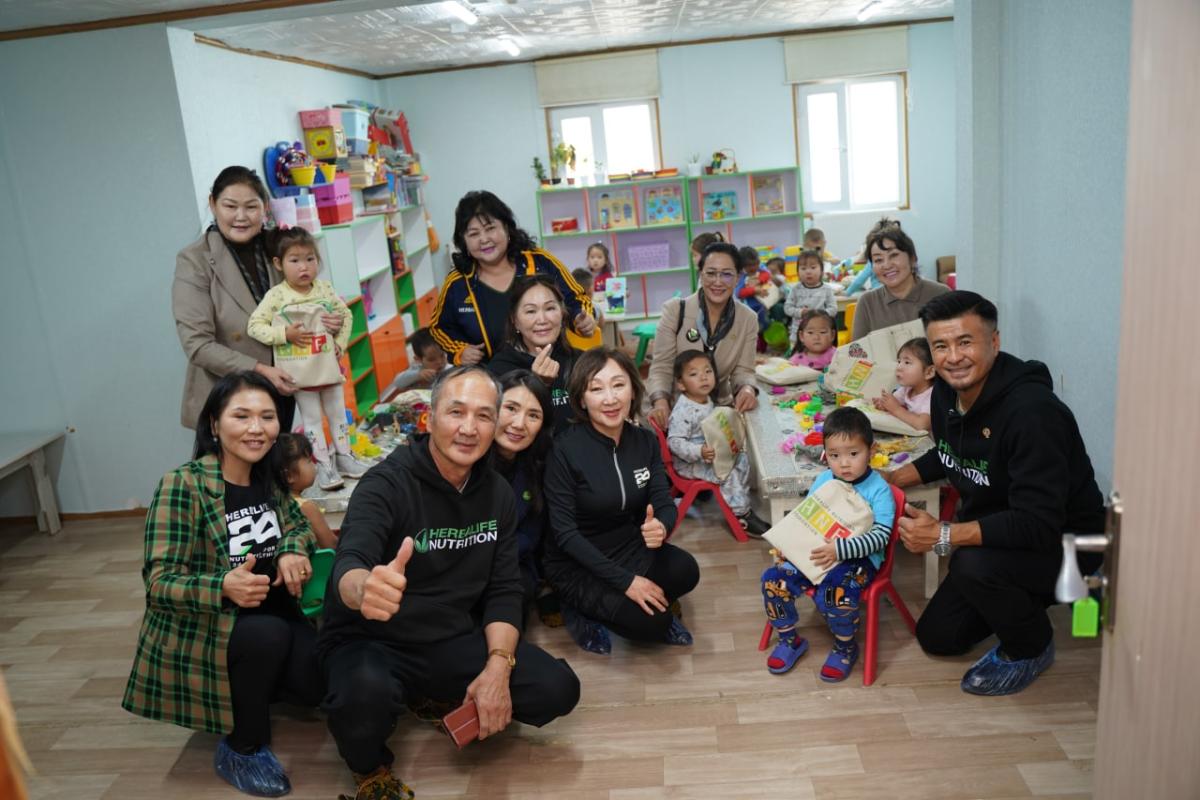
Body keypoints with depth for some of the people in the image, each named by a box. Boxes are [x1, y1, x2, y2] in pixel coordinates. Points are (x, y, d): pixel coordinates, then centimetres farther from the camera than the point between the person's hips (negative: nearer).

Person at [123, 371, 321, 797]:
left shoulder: (268, 477, -2)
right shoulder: (183, 484, -20)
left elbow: (299, 523, 14)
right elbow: (159, 582, -23)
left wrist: (292, 550, -11)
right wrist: (224, 587, -43)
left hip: (266, 617, 6)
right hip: (195, 631, -6)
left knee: (322, 681, -14)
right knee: (268, 633, -34)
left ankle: (251, 692, 20)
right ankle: (242, 749, -7)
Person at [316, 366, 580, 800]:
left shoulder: (498, 493, 0)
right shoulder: (386, 483, -19)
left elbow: (504, 588, 1)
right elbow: (348, 566, -35)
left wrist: (498, 666, -16)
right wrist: (365, 588, -61)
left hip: (455, 641, 5)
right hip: (371, 643, -4)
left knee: (557, 688, -11)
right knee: (366, 691, -38)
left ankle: (452, 700, 16)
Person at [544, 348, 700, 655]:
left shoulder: (646, 441, -5)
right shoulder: (565, 448, -21)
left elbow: (664, 503, -4)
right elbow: (564, 532, -20)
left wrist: (661, 527, -30)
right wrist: (624, 580, -23)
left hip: (629, 547, 5)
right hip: (577, 563, -4)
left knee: (685, 571, -23)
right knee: (650, 621, -22)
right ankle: (584, 613, 5)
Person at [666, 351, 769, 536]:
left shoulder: (707, 400, 5)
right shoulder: (682, 411, -25)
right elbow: (674, 441, -28)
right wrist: (699, 451, -39)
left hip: (709, 453, 9)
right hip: (689, 462, -9)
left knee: (742, 460, 3)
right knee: (729, 475, -20)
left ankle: (742, 502, 12)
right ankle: (742, 515, -6)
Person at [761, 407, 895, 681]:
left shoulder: (878, 489, -11)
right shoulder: (823, 480, 4)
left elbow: (880, 536, -20)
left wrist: (839, 549, -30)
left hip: (858, 557, -5)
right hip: (814, 553, 6)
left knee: (834, 597, -33)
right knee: (773, 580, -12)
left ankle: (845, 648, 1)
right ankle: (790, 640, 13)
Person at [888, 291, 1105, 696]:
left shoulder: (1032, 411, -32)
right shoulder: (946, 393, -7)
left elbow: (1038, 525, -36)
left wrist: (944, 536, -37)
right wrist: (892, 481, 1)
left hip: (1064, 543, -8)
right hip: (993, 537, 8)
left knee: (975, 565, -37)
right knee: (937, 637, 11)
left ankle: (1031, 649, -5)